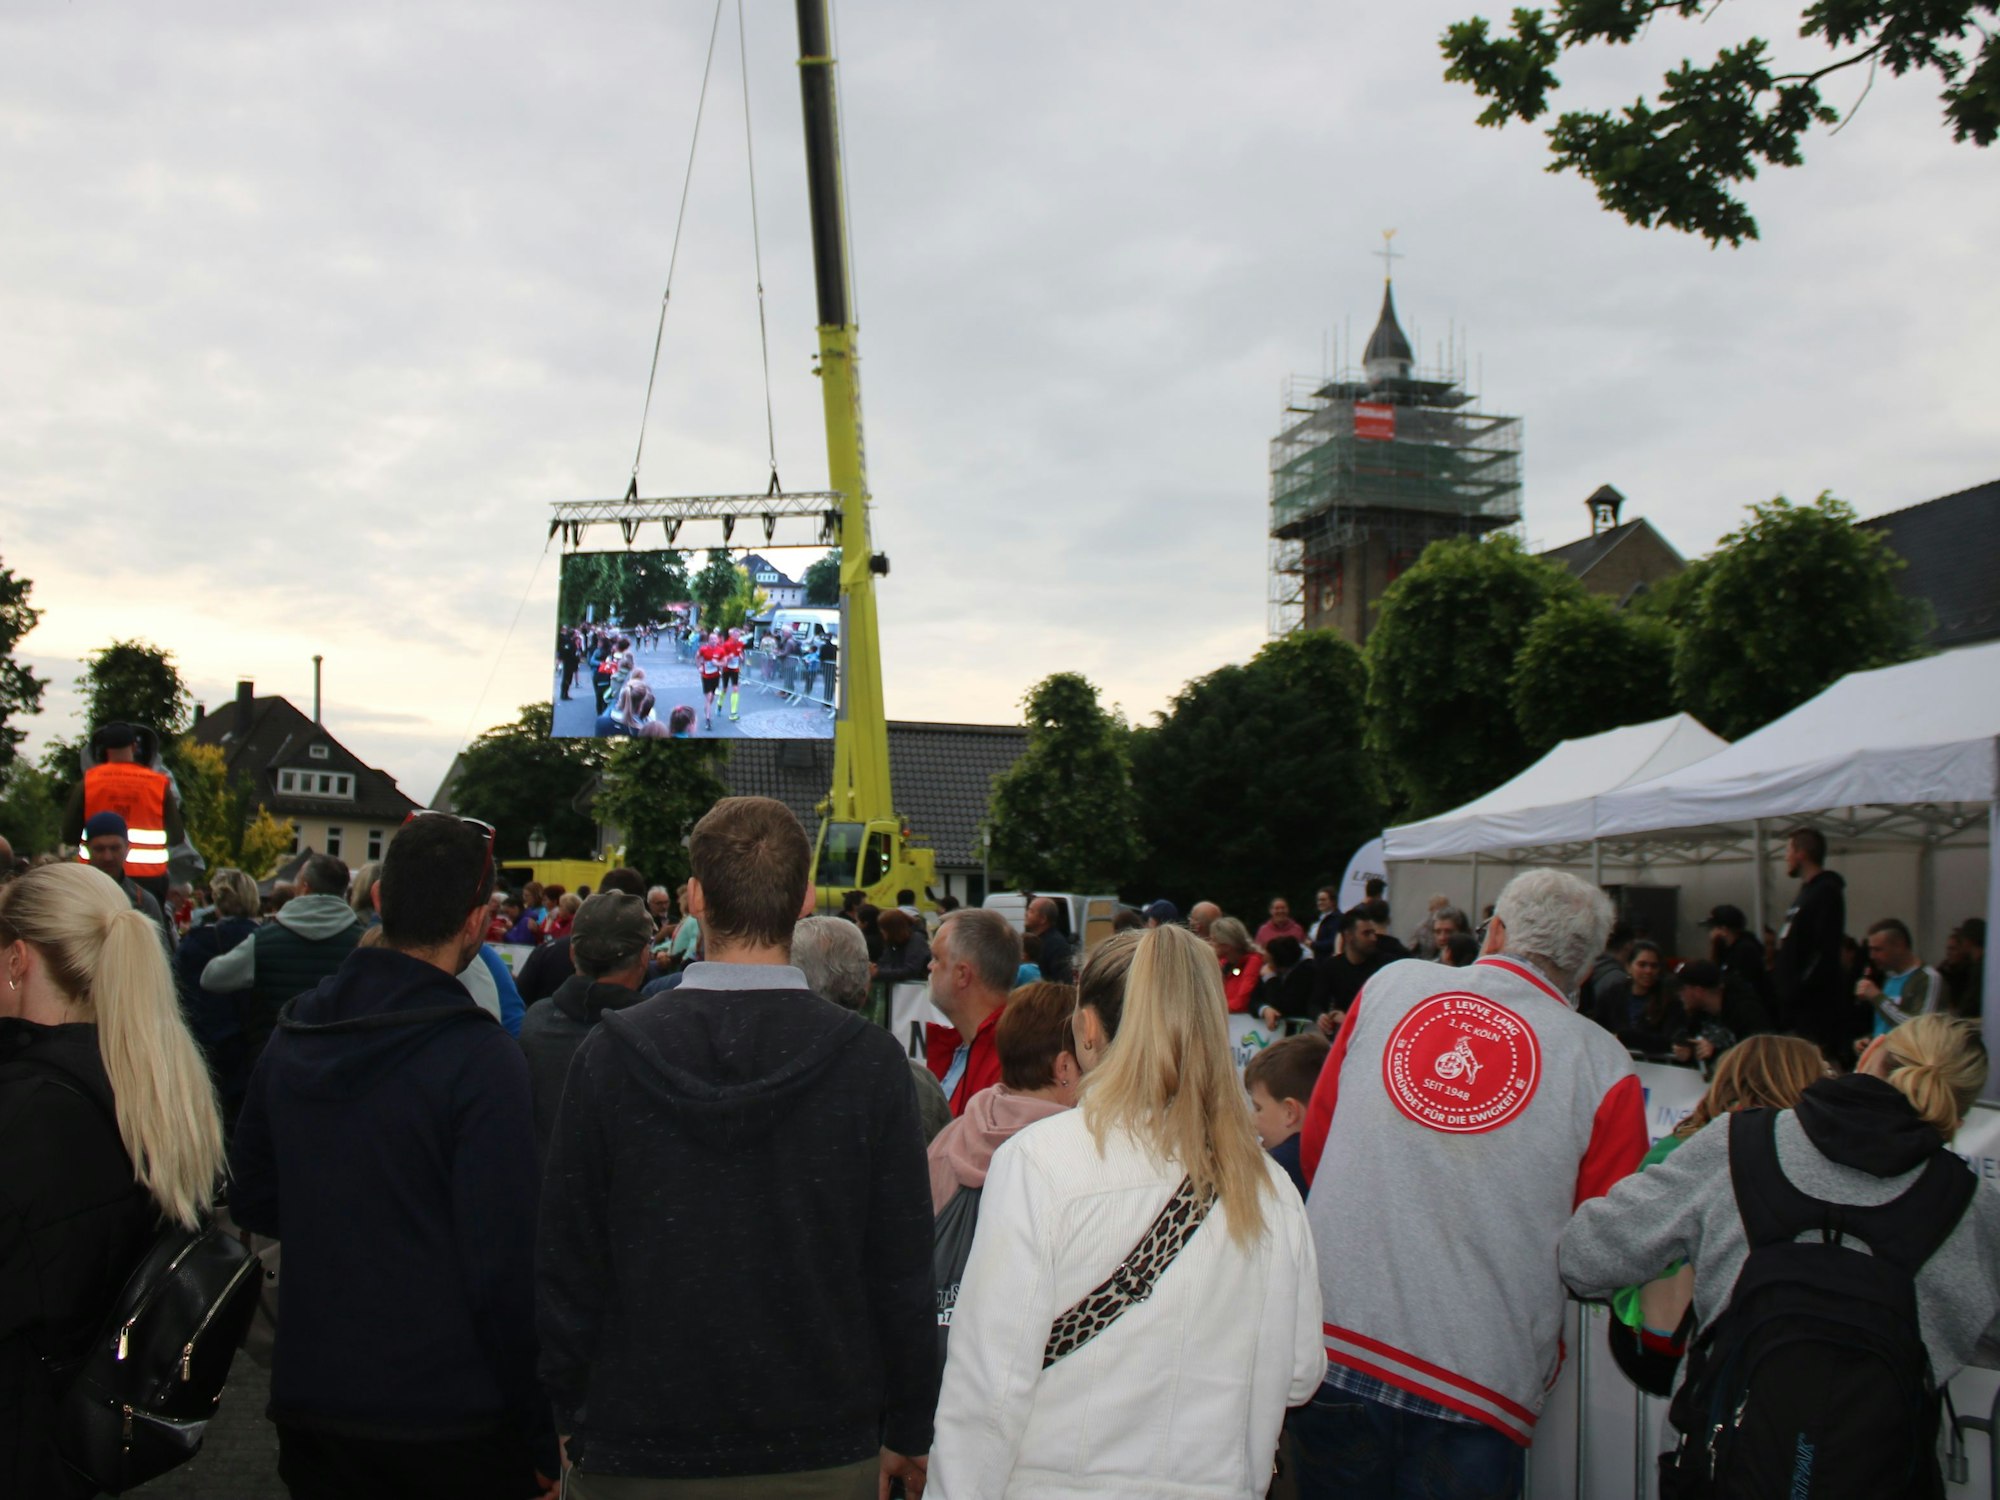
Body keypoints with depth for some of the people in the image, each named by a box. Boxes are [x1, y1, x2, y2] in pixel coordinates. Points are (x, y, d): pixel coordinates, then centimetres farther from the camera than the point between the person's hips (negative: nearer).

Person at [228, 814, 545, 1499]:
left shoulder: (291, 1036, 1)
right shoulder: (481, 1058, -19)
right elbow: (503, 1267, -20)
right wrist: (541, 1437, -12)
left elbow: (250, 1201, 12)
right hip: (448, 1418, -5)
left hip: (308, 1398, 6)